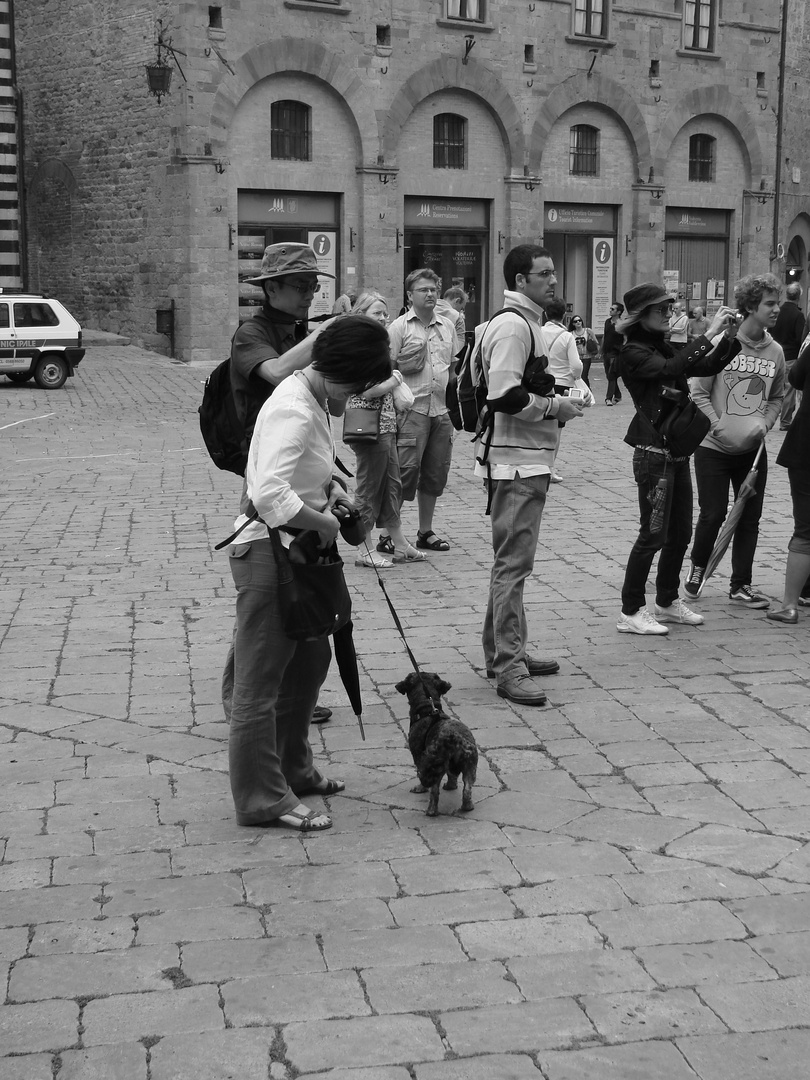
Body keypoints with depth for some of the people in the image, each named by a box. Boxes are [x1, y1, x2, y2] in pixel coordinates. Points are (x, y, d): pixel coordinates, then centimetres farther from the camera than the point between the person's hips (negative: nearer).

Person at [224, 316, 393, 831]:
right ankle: (262, 800, 7)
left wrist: (330, 487, 8)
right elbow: (270, 495, -34)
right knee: (259, 683, -1)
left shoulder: (314, 401, 9)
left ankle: (292, 769, 37)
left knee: (312, 660, 22)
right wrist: (324, 522, -21)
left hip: (296, 551, 11)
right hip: (267, 552, -11)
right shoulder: (294, 412, -23)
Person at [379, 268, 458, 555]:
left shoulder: (447, 326, 15)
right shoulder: (399, 327, -3)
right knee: (405, 471, -9)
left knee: (435, 473, 10)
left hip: (442, 410, 6)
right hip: (412, 410, -6)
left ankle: (425, 532, 22)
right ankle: (387, 534, -1)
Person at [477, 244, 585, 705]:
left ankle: (504, 650, 28)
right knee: (514, 562, -8)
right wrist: (555, 406, -14)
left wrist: (557, 400, 11)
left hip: (530, 461, 11)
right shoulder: (513, 325, -15)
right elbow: (504, 395, -25)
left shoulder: (528, 324, 18)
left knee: (512, 561, 17)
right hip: (517, 460, -11)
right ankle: (509, 666, -4)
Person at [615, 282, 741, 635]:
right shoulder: (633, 352, -11)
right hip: (654, 452, -8)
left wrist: (729, 339, -2)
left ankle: (667, 601, 27)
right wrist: (710, 333, -27)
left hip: (678, 452, 8)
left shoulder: (662, 347, 14)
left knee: (680, 533, 14)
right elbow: (670, 369, -28)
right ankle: (631, 612, 4)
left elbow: (706, 367, 13)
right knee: (653, 534, -4)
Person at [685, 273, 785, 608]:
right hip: (714, 448, -4)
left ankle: (740, 586, 17)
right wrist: (720, 428, -17)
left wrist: (764, 424, -5)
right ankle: (698, 567, 28)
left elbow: (777, 397, 13)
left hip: (753, 450, 4)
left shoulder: (775, 352, 2)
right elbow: (698, 392, -9)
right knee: (712, 515, 1)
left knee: (749, 518, 6)